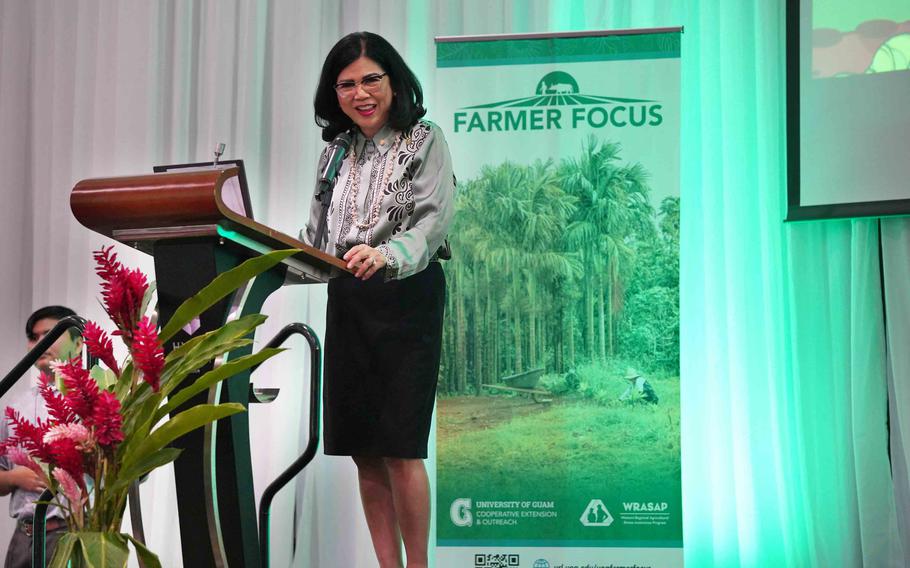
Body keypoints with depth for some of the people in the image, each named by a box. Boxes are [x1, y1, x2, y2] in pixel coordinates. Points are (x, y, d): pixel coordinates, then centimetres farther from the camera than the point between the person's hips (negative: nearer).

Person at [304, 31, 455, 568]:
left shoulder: (424, 141, -1)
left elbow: (432, 221, -15)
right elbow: (317, 240, 18)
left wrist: (386, 255, -32)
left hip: (406, 298, -6)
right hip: (346, 303, 6)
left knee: (399, 449, -8)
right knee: (364, 452, 5)